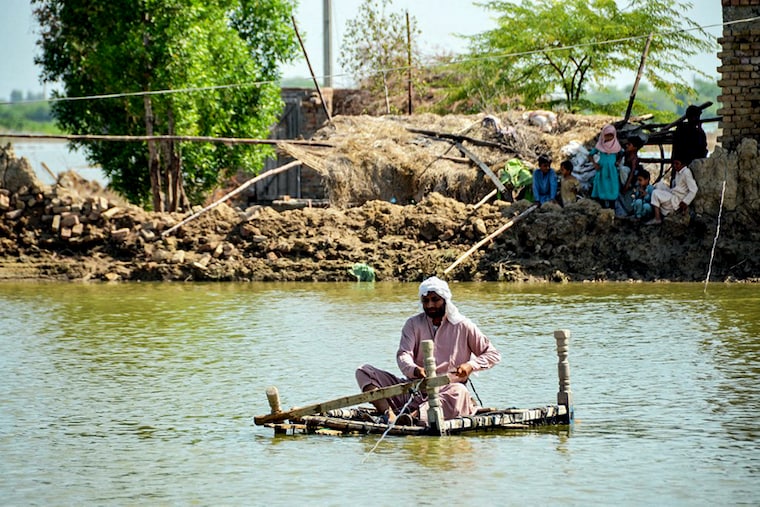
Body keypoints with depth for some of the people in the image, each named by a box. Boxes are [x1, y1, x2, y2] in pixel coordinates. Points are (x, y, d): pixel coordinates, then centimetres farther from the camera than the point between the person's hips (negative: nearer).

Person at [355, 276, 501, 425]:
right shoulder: (413, 324, 10)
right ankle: (389, 415, -39)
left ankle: (413, 416, -56)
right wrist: (414, 370, -29)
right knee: (363, 371, -13)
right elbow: (403, 355, -5)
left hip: (444, 393, -3)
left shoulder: (462, 326, 5)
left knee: (459, 392, -38)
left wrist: (471, 365, -14)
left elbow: (493, 354, 6)